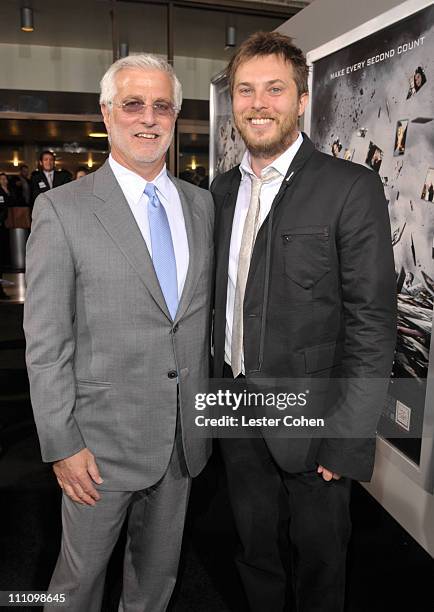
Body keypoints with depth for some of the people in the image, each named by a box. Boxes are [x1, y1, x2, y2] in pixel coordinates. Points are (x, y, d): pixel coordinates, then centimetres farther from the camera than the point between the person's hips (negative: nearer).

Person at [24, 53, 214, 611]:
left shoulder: (202, 204, 4)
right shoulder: (62, 209, -11)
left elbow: (205, 313, 9)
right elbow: (45, 341, -11)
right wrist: (63, 444, -11)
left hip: (184, 434, 4)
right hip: (104, 438, -4)